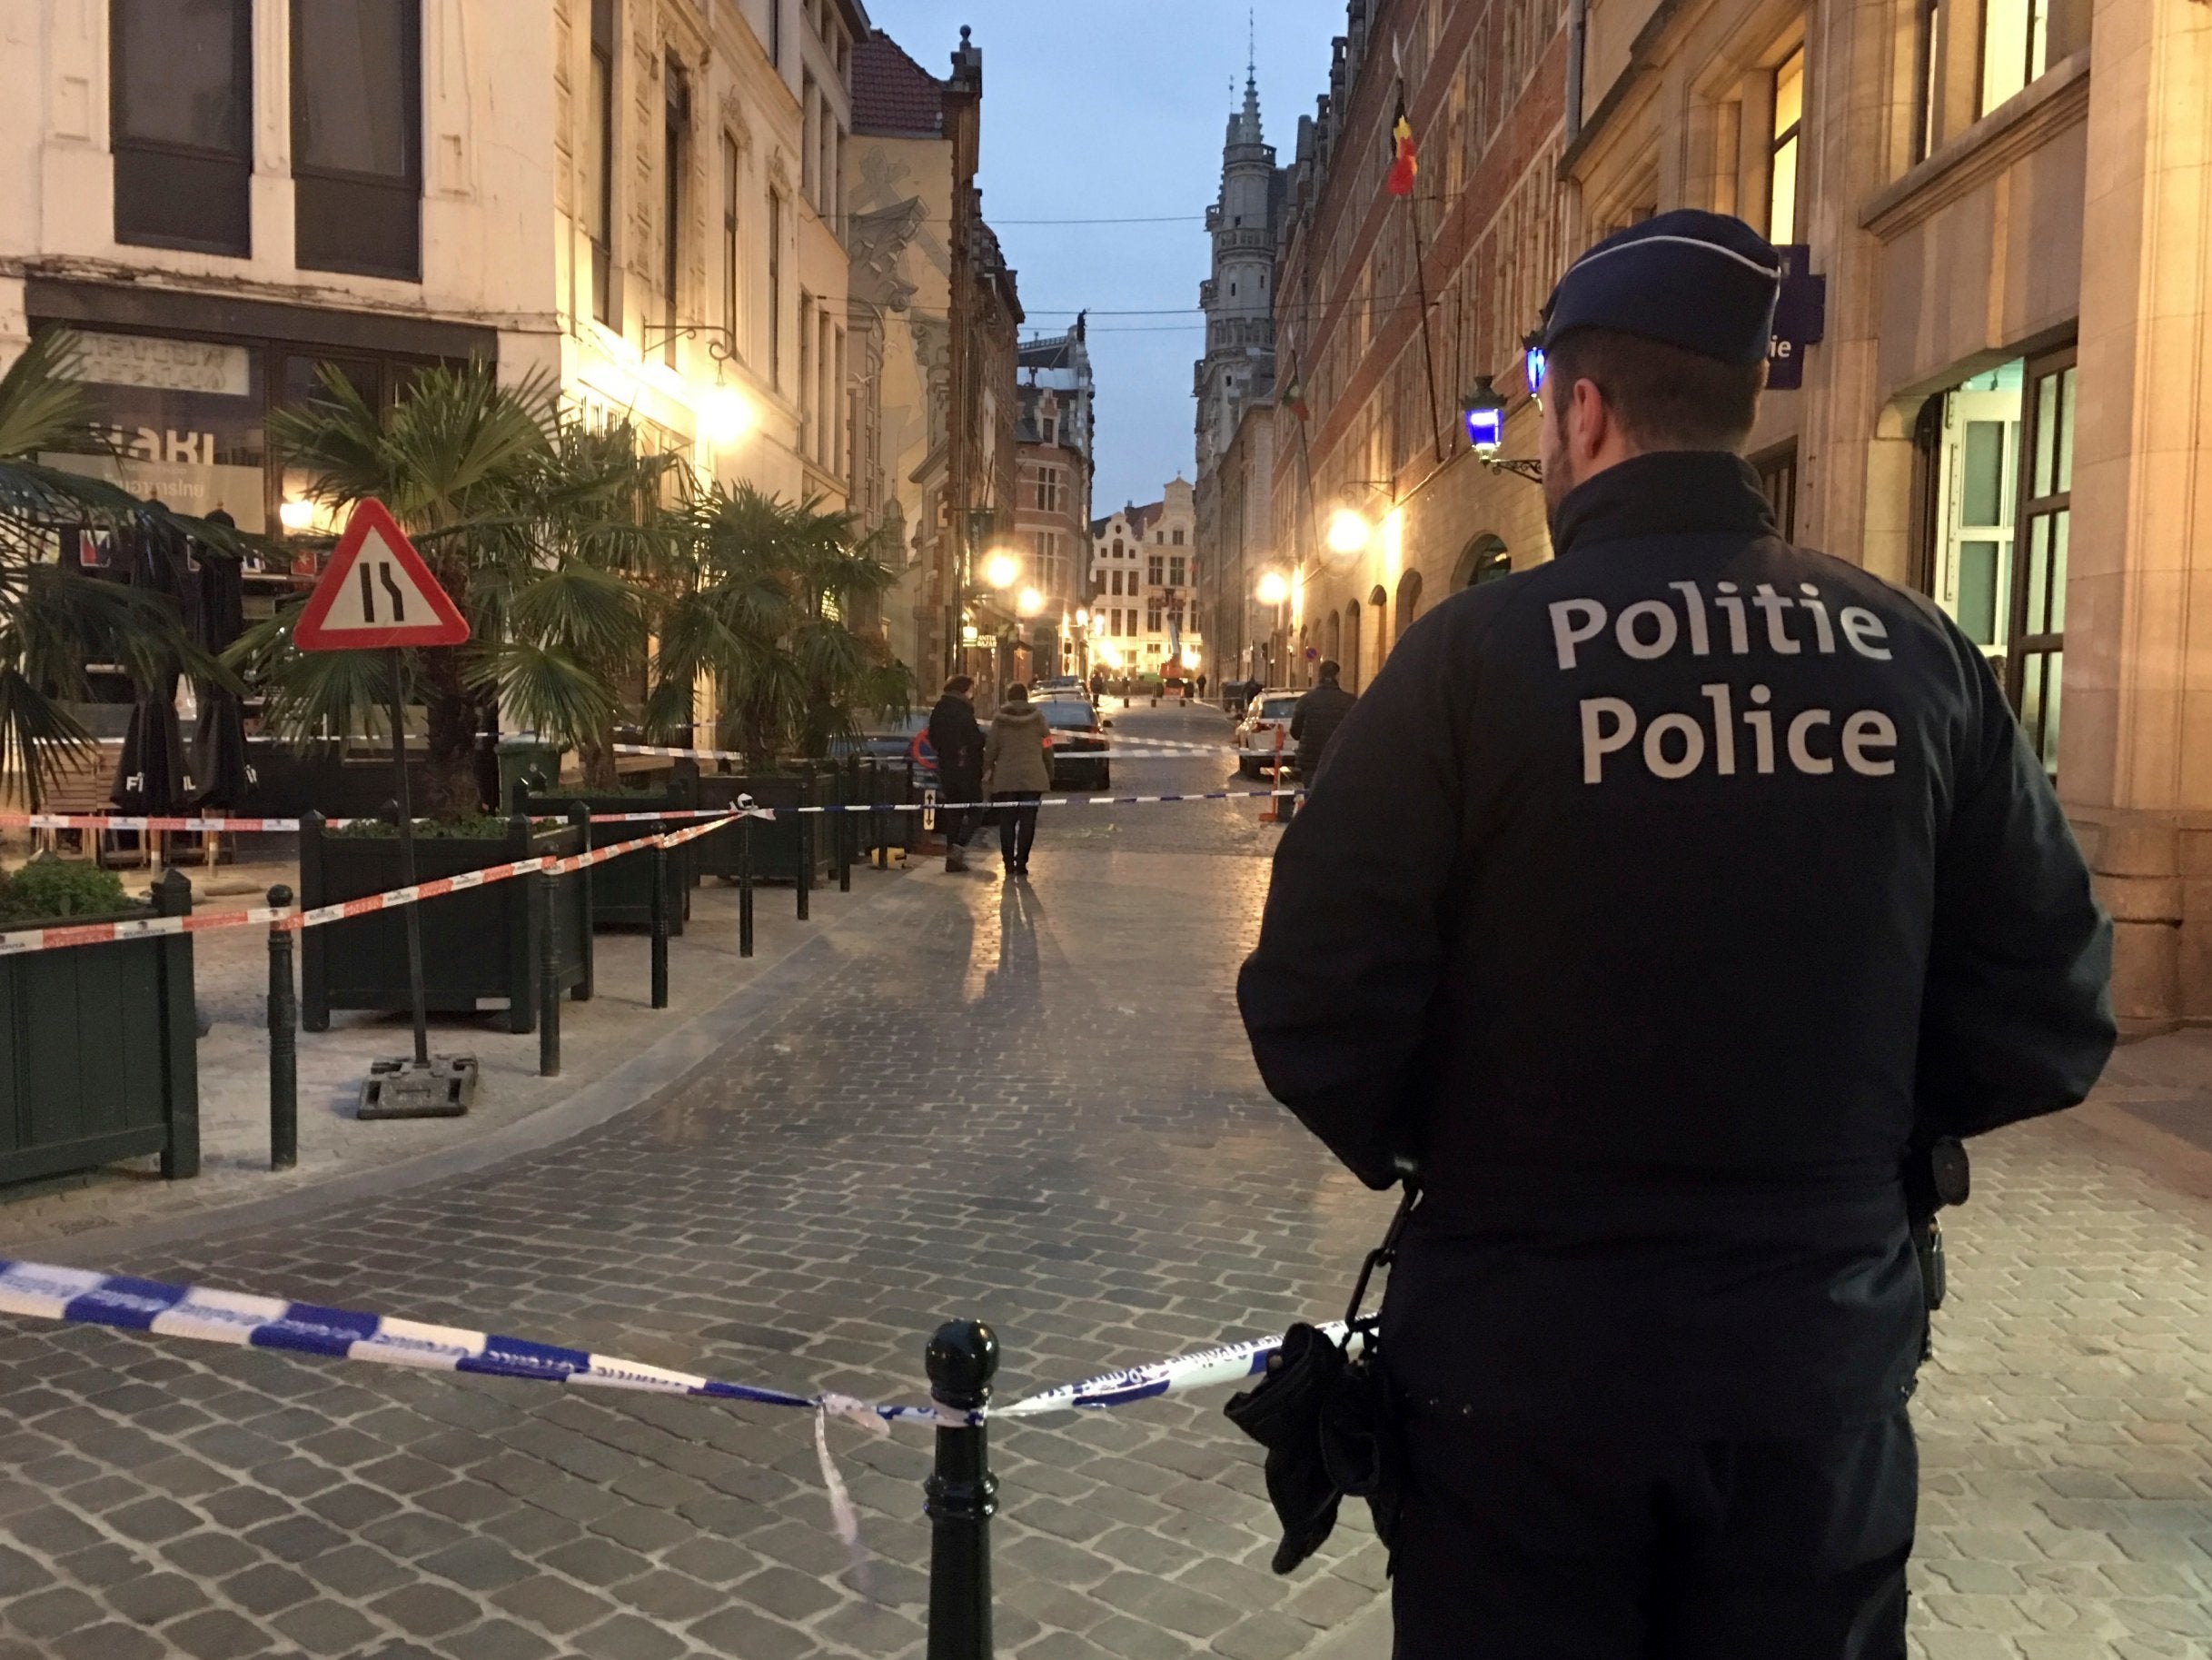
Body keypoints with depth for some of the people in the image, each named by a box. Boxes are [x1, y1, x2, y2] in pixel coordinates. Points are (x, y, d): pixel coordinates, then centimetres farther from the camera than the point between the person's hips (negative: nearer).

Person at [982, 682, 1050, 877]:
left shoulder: (1000, 718, 3)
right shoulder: (1037, 717, 4)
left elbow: (991, 748, 2)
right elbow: (1047, 746, 6)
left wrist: (986, 771, 11)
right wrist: (1049, 773, 14)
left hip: (1006, 776, 0)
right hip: (1032, 776, 0)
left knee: (1007, 821, 7)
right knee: (1027, 821, 1)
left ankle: (1009, 863, 5)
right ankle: (1021, 862, -4)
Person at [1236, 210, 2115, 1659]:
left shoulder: (1477, 653, -13)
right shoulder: (1922, 656, -2)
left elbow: (1321, 1012, -15)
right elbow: (2045, 1022, 1)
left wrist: (1421, 1148, 5)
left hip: (1529, 1361, -3)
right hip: (1825, 1350, 3)